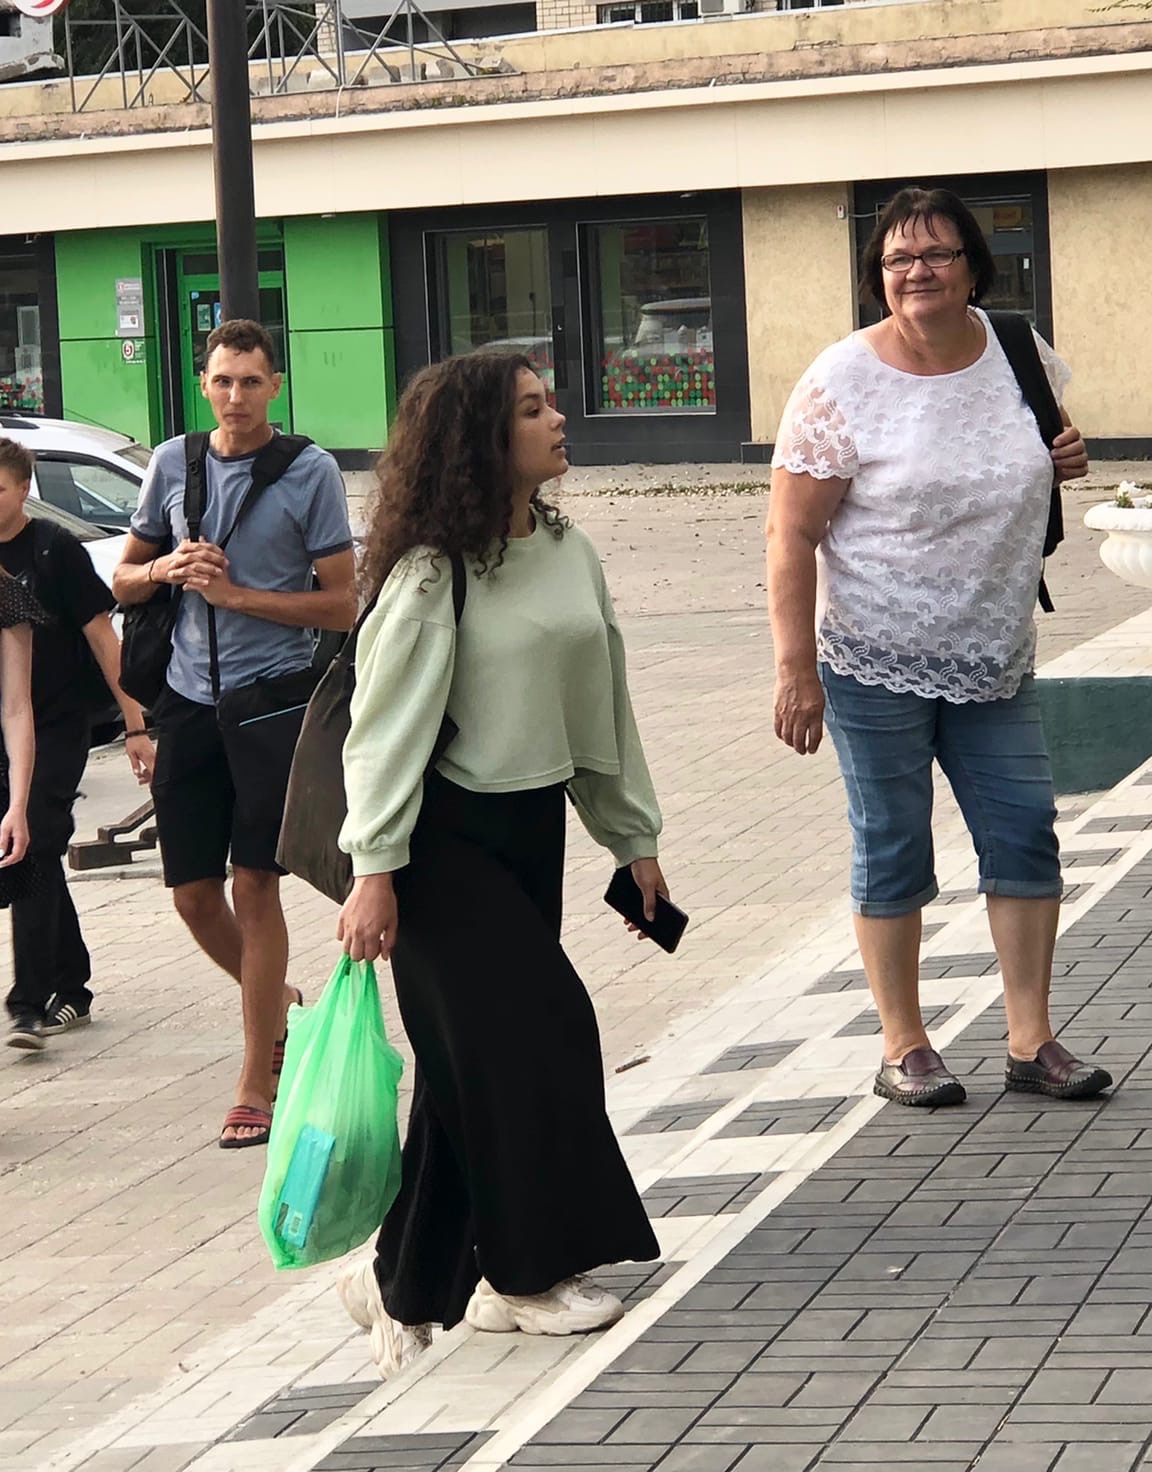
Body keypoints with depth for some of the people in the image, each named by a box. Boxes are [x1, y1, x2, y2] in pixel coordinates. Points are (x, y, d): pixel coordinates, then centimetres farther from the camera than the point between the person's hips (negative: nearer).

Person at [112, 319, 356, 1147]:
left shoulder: (310, 472, -5)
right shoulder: (173, 464, 7)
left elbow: (342, 605, -6)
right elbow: (124, 582, 16)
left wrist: (233, 593, -14)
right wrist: (166, 569, -7)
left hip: (275, 697, -4)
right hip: (190, 699, 4)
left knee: (254, 887, -3)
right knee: (193, 895, 7)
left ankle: (257, 1087, 6)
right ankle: (281, 1004, 35)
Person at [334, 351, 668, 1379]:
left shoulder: (572, 554, 7)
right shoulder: (432, 573, -15)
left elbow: (604, 704, 14)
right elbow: (386, 726, -16)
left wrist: (633, 836, 17)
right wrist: (374, 869, -20)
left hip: (534, 828, 7)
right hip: (447, 837, -7)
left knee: (479, 1060, 8)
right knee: (530, 1036, -8)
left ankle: (412, 1283, 17)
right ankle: (525, 1273, 5)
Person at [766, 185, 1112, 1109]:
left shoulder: (1022, 356, 0)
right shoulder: (843, 384, -12)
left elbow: (1039, 456, 21)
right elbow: (791, 537, -12)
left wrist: (1068, 459, -4)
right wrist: (796, 669, -16)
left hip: (995, 661, 4)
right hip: (876, 662, -4)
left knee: (1026, 834, 4)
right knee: (892, 851, 4)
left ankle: (1032, 1041, 14)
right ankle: (904, 1048, 16)